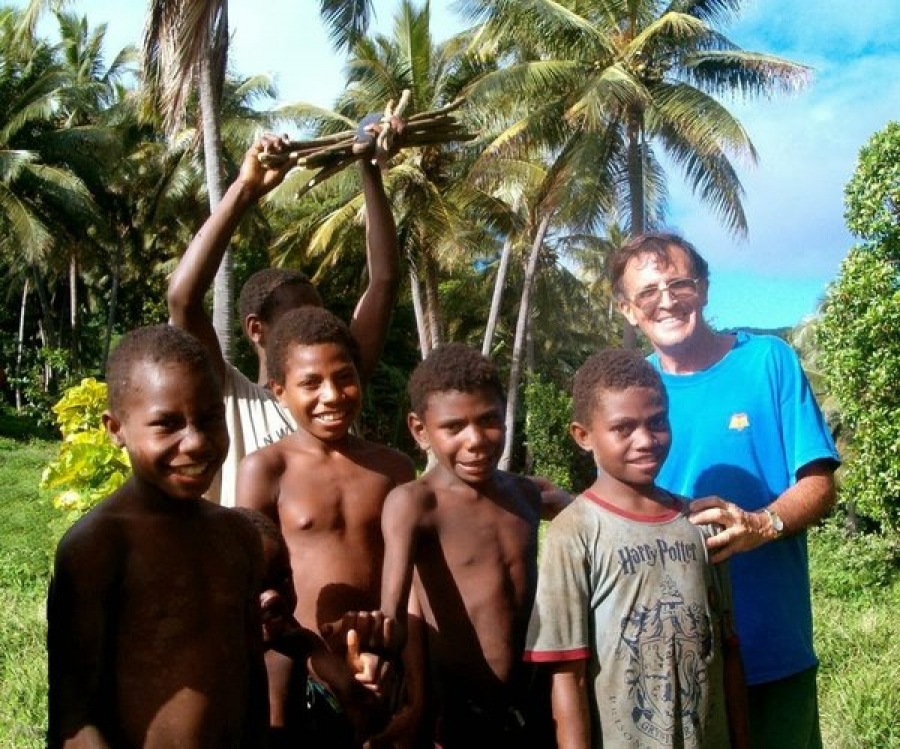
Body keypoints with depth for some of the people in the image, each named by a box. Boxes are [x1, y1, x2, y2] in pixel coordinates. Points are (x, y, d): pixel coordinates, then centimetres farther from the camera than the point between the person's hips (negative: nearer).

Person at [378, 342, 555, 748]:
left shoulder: (526, 494, 4)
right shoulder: (413, 503, -13)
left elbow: (531, 595, 10)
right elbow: (393, 610, -26)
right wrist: (380, 647, -44)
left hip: (532, 707, 5)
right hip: (457, 714, -5)